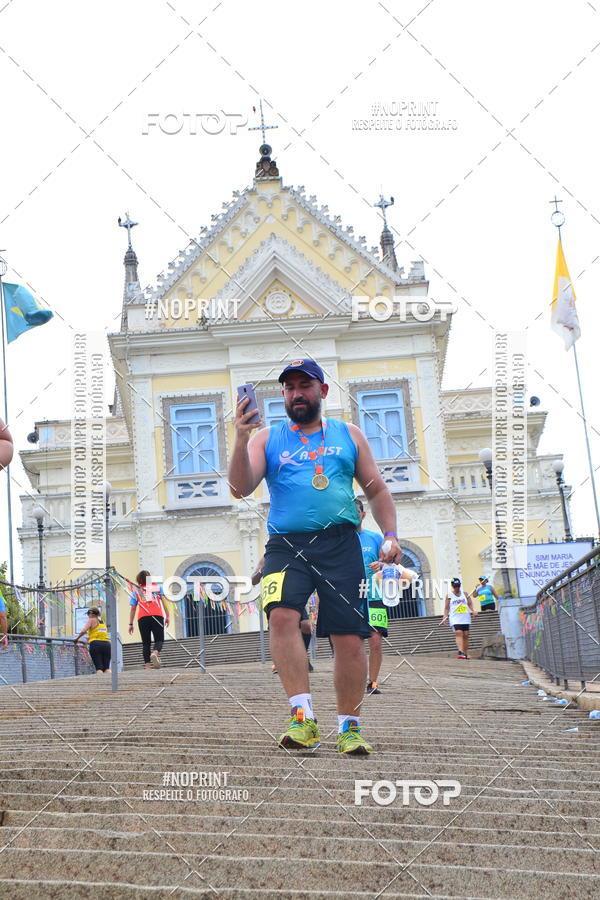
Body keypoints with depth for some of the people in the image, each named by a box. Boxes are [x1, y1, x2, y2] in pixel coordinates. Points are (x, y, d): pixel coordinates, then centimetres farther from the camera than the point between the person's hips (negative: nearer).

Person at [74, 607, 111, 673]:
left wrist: (77, 638, 6)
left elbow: (83, 631, -8)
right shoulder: (102, 621, 23)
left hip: (96, 644, -5)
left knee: (99, 667, -7)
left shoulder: (91, 620, 6)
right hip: (106, 643, 5)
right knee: (107, 667, 2)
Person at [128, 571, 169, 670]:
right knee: (159, 640, 0)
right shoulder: (157, 587, 18)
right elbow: (164, 602, 9)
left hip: (143, 618, 1)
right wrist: (167, 616, 9)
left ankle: (147, 665, -3)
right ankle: (155, 653, -32)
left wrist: (131, 624, 15)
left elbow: (132, 609, 13)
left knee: (146, 643, 7)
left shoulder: (136, 592, 18)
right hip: (157, 616, -1)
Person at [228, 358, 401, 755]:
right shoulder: (267, 438, 14)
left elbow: (377, 489, 19)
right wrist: (241, 439, -14)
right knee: (282, 615, -26)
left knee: (350, 636, -3)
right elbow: (241, 488, 0)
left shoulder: (348, 435, 18)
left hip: (340, 544, 1)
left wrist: (391, 534, 5)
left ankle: (349, 727, 13)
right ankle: (303, 717, -22)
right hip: (286, 544, -1)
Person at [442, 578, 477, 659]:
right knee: (458, 634, -19)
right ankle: (460, 652, -31)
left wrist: (473, 611, -7)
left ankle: (465, 653, 10)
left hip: (465, 618, 3)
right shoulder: (449, 595, 4)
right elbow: (446, 608, 5)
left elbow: (470, 604, 11)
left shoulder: (465, 594, 10)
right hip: (455, 619, -3)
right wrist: (445, 617, -5)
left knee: (465, 635, 3)